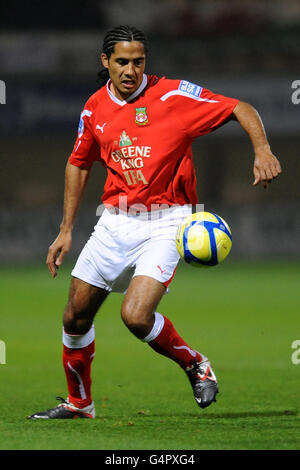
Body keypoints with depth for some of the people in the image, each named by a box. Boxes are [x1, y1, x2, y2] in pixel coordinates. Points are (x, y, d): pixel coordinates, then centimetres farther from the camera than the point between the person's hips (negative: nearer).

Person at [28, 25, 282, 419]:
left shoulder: (173, 95, -10)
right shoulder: (95, 108, 5)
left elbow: (241, 110, -10)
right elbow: (79, 163, 19)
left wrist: (262, 151, -28)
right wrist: (66, 231, 17)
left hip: (165, 221, -5)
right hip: (115, 222, 5)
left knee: (136, 316, -22)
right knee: (76, 316, 7)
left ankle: (196, 365, 5)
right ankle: (79, 403, 30)